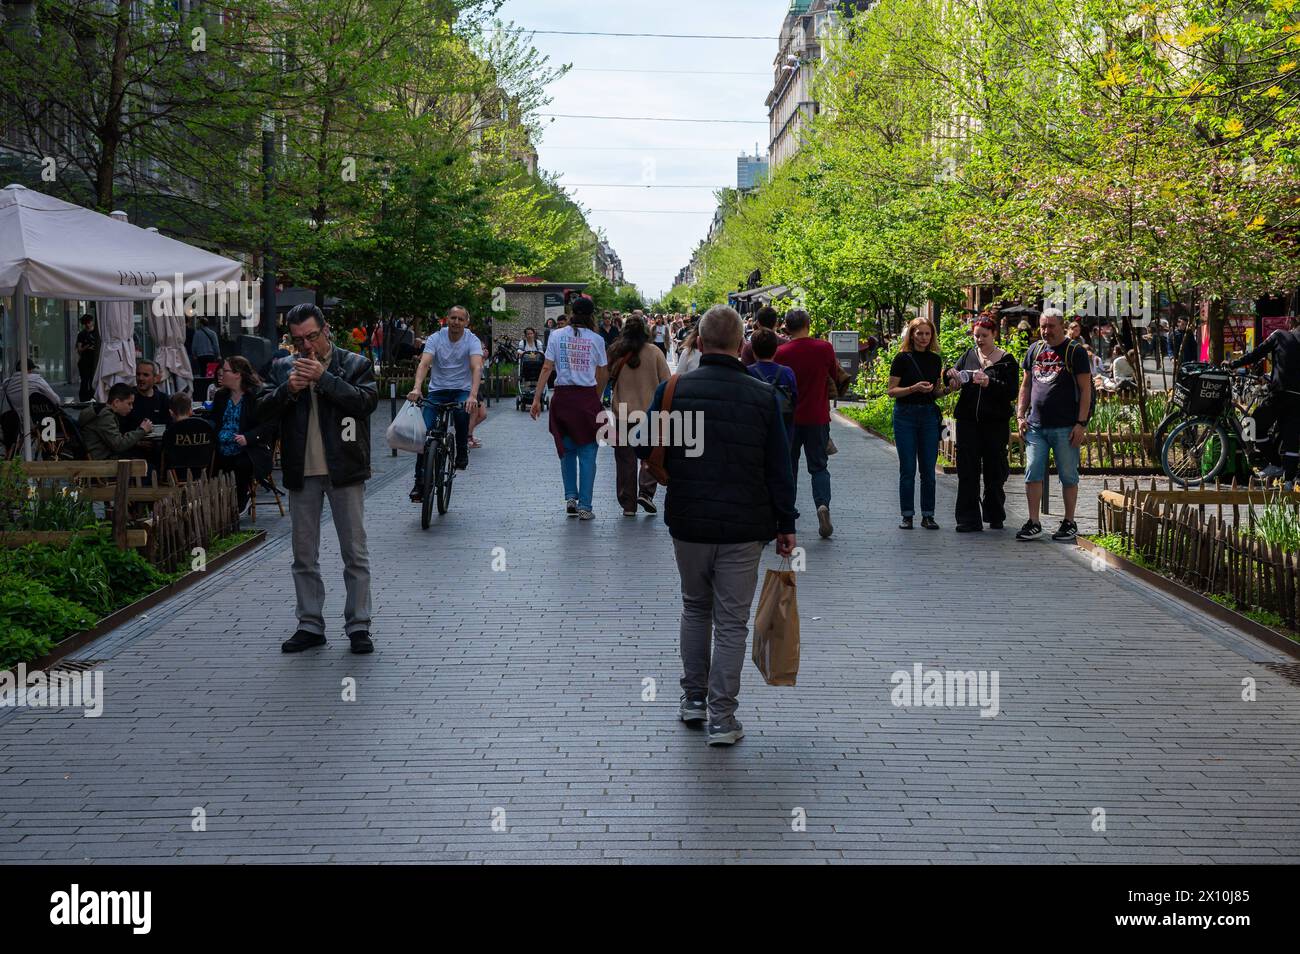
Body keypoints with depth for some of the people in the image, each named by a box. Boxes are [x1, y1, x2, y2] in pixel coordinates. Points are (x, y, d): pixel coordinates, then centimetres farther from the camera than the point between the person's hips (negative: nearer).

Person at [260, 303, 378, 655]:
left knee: (355, 553, 0)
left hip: (344, 471, -3)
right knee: (304, 556, 8)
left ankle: (358, 626, 7)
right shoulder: (283, 368, 10)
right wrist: (288, 390, -14)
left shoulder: (355, 364, 1)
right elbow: (264, 411, 4)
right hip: (302, 474, 3)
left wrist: (324, 378, -18)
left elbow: (367, 401, -15)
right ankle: (310, 626, 17)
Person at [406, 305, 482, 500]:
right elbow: (424, 364, -18)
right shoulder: (435, 339, -4)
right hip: (437, 391, 2)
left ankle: (462, 452, -11)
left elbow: (477, 368, -23)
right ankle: (420, 482, -2)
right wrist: (417, 388, -38)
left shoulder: (472, 341, -8)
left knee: (461, 411, -36)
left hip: (462, 390, -2)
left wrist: (473, 395, -41)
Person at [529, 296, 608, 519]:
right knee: (587, 454, 4)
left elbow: (546, 368, -2)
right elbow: (602, 375, 3)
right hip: (587, 397, -1)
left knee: (567, 450, 17)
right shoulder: (596, 339, -1)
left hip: (562, 396, 1)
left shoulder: (557, 335, 0)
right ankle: (585, 506, 2)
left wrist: (537, 398, 0)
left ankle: (571, 497, 12)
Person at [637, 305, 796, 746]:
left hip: (688, 523, 1)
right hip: (744, 527, -1)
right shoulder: (763, 395, -7)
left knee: (695, 607, 21)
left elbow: (644, 448, 3)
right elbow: (780, 468, -4)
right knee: (731, 621, 5)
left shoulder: (674, 390, -5)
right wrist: (785, 524, 5)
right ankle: (722, 717, 4)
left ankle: (694, 697, 27)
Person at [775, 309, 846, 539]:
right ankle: (823, 504, -16)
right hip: (817, 418, 0)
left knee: (788, 468, 11)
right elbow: (836, 377, 9)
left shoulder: (781, 353, -7)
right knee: (818, 467, 8)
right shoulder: (824, 348, -5)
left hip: (789, 418, 0)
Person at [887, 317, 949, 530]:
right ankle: (907, 515, 7)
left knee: (928, 469, 3)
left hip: (929, 414, 4)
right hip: (905, 415, -3)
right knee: (908, 469, -1)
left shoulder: (935, 359, 9)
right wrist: (914, 388, -20)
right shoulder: (903, 358, -4)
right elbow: (891, 391, -6)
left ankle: (928, 515, 10)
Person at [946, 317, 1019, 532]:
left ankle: (994, 515, 21)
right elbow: (953, 381, 10)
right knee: (967, 470, -2)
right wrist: (953, 378, -12)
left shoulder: (1006, 360, 1)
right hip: (968, 421, 2)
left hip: (995, 423, -2)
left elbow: (1012, 392, -7)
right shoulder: (969, 355, 10)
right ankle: (968, 519, 1)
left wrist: (989, 383, -20)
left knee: (994, 470, 6)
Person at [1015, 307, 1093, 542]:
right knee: (1032, 474, 0)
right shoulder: (1034, 350, 12)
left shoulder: (1075, 351, -2)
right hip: (1036, 426, 4)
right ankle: (1033, 524, 6)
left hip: (1066, 427, -4)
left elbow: (1085, 390, -5)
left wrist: (1081, 423, -11)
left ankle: (1069, 523, 14)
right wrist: (1020, 416, 9)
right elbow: (1026, 385, 19)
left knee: (1068, 476, 4)